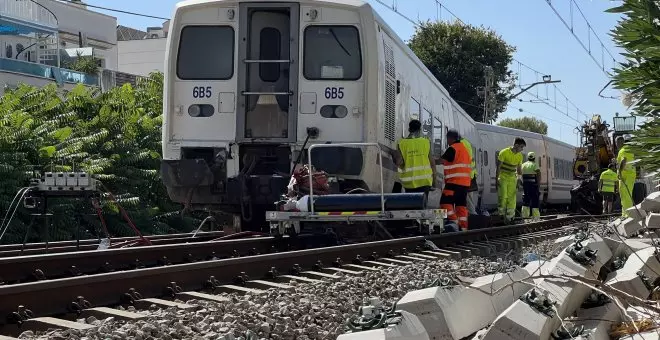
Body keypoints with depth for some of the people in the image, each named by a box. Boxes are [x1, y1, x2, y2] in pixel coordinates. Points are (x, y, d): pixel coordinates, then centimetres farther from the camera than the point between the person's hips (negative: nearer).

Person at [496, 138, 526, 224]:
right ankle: (502, 215, 1)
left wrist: (518, 181, 4)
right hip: (503, 177, -5)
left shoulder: (519, 156, 2)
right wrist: (496, 180, -15)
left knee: (511, 199, 0)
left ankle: (509, 217, 5)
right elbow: (498, 167, -13)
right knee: (503, 197, -12)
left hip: (512, 178, 5)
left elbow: (519, 170, 11)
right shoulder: (504, 152, -14)